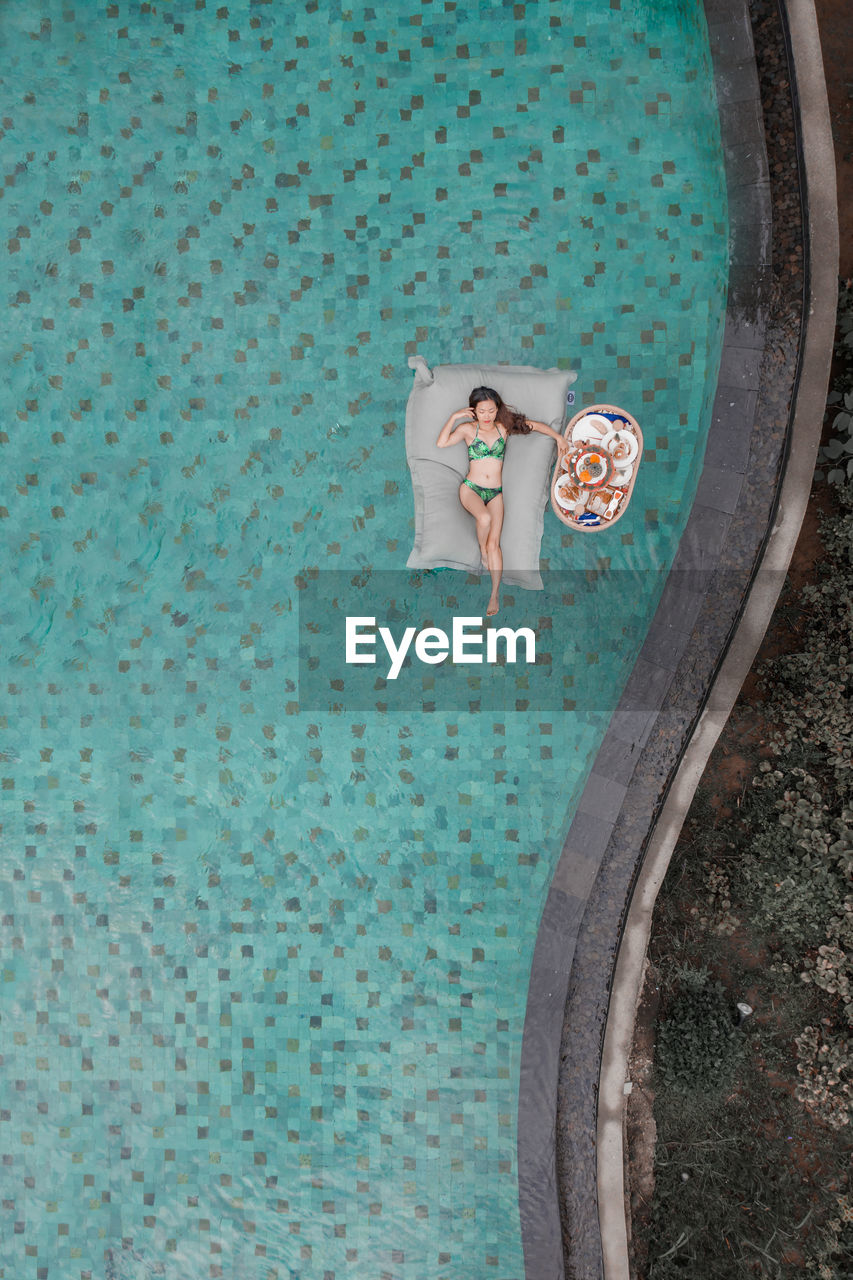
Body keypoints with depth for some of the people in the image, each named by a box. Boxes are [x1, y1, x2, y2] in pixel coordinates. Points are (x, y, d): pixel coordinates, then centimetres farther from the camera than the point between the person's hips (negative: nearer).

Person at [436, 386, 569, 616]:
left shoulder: (503, 427, 6)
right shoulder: (468, 429, 1)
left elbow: (533, 425, 15)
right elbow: (441, 443, -11)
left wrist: (558, 436, 9)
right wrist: (454, 417, -12)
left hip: (495, 493, 2)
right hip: (471, 488, -2)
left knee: (494, 543, -9)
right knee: (485, 518, -34)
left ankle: (495, 594, -3)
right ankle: (482, 552, -3)